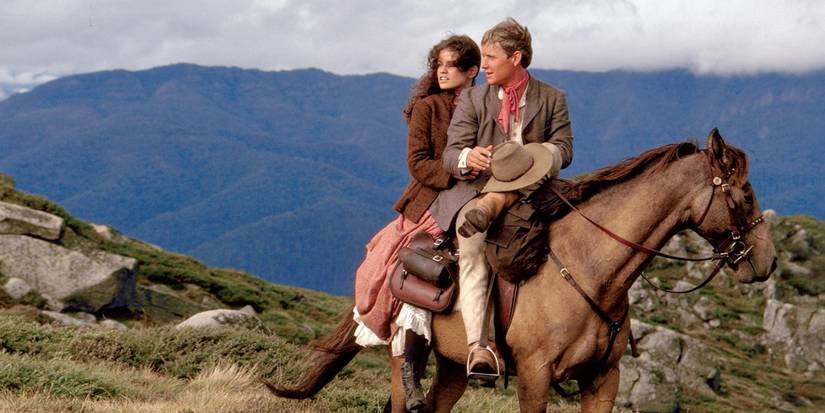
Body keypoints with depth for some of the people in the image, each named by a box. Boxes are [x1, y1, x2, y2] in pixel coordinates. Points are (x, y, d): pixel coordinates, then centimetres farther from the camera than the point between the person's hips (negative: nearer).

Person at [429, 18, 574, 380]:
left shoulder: (552, 98, 12)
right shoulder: (472, 99, 13)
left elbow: (563, 150, 1)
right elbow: (450, 154, 3)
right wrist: (468, 158, -22)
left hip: (529, 190, 1)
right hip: (477, 188, -1)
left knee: (548, 151, -30)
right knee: (471, 243, -31)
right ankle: (479, 346, -38)